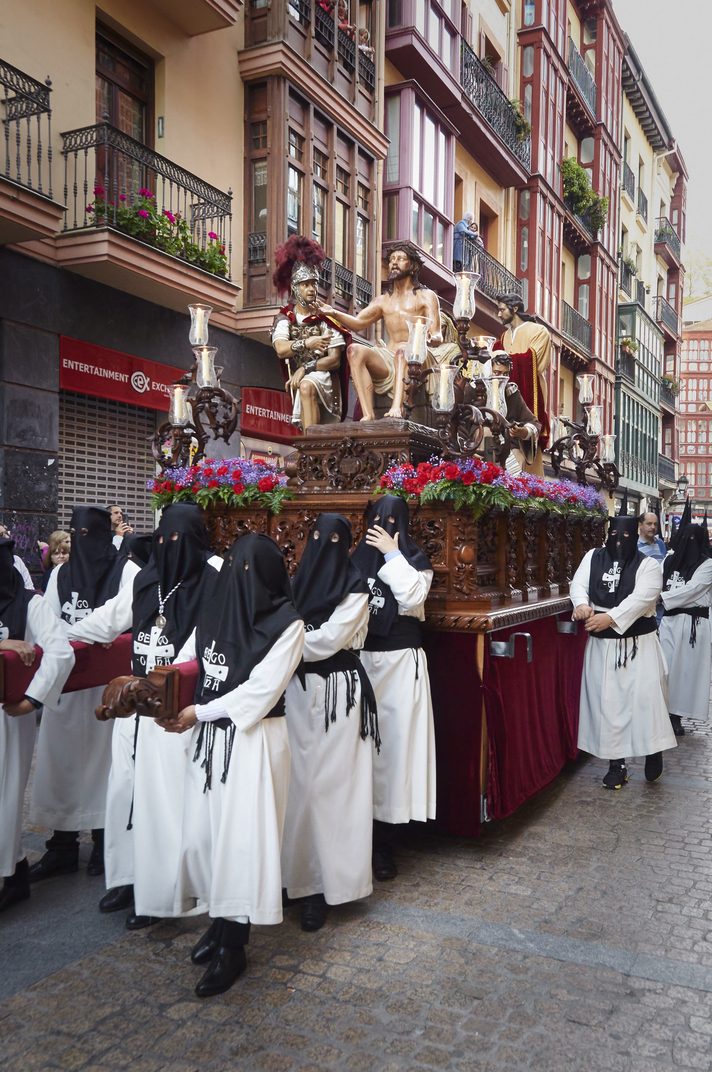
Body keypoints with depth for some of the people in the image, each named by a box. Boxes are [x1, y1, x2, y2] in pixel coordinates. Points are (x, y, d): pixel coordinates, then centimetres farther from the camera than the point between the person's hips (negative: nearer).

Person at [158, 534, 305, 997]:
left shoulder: (287, 624, -11)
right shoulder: (216, 608, 6)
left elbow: (262, 689, -15)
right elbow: (188, 661, 12)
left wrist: (200, 713, -13)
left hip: (255, 739, -6)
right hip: (209, 735, 6)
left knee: (242, 837, 0)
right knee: (202, 831, 11)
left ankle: (233, 947, 15)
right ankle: (220, 921, 32)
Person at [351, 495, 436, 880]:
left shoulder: (415, 561, 3)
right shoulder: (358, 559, 12)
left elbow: (413, 597, -16)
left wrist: (392, 554, -12)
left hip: (400, 662, -3)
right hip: (360, 659, 3)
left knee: (393, 739, -3)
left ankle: (384, 845, 9)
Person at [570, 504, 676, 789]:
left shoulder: (648, 565, -3)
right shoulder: (593, 557, 8)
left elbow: (641, 599, -18)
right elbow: (579, 584, -4)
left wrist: (611, 618, -31)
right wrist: (582, 604, -27)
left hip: (638, 645, -2)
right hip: (602, 645, 3)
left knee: (645, 697, -5)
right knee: (608, 701, 4)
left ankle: (653, 751, 20)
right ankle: (617, 765, 15)